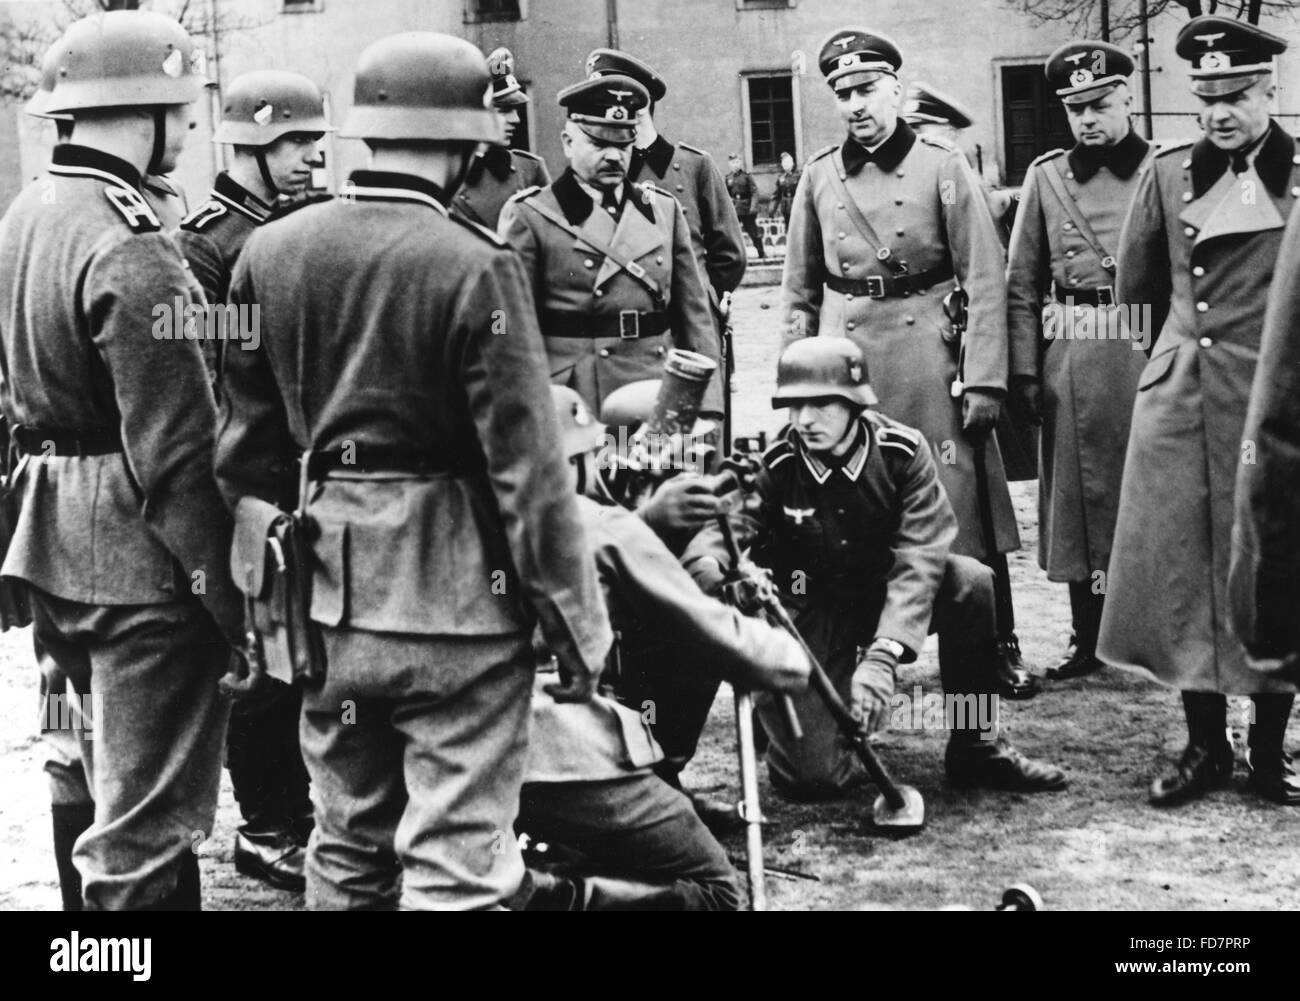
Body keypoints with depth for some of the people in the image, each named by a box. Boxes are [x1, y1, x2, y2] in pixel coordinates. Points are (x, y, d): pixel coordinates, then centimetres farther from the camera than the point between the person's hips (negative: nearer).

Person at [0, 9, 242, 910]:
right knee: (147, 820, -1)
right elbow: (177, 450, -22)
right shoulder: (132, 251, -20)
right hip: (138, 553, -10)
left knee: (110, 778, 23)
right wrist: (232, 597, -18)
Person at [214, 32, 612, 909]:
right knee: (455, 867, 1)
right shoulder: (477, 266, -14)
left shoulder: (270, 252, 3)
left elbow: (246, 444, 7)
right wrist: (580, 626, -6)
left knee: (347, 851, 19)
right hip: (455, 598, -6)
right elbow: (528, 468, -14)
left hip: (326, 597, 6)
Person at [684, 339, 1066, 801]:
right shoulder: (775, 468, -15)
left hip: (888, 596, 2)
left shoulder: (902, 452, -16)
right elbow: (711, 537, -21)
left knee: (972, 581, -29)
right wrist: (715, 574, -49)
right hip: (812, 615, -2)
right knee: (813, 776, -18)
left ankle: (976, 748, -10)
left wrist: (882, 656, -40)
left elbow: (918, 560, -26)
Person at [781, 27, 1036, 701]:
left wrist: (985, 379, -10)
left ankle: (999, 649, 11)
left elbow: (984, 281, -4)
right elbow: (799, 291, 12)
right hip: (845, 360, 3)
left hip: (930, 359, -3)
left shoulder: (943, 168, -2)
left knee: (963, 506, 0)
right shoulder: (819, 177, 7)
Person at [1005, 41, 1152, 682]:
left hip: (1152, 354, -2)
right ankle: (1087, 642, 18)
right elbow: (1021, 285, 7)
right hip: (1071, 362, 2)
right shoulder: (1046, 178, 7)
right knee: (1078, 497, 7)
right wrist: (1025, 372, 1)